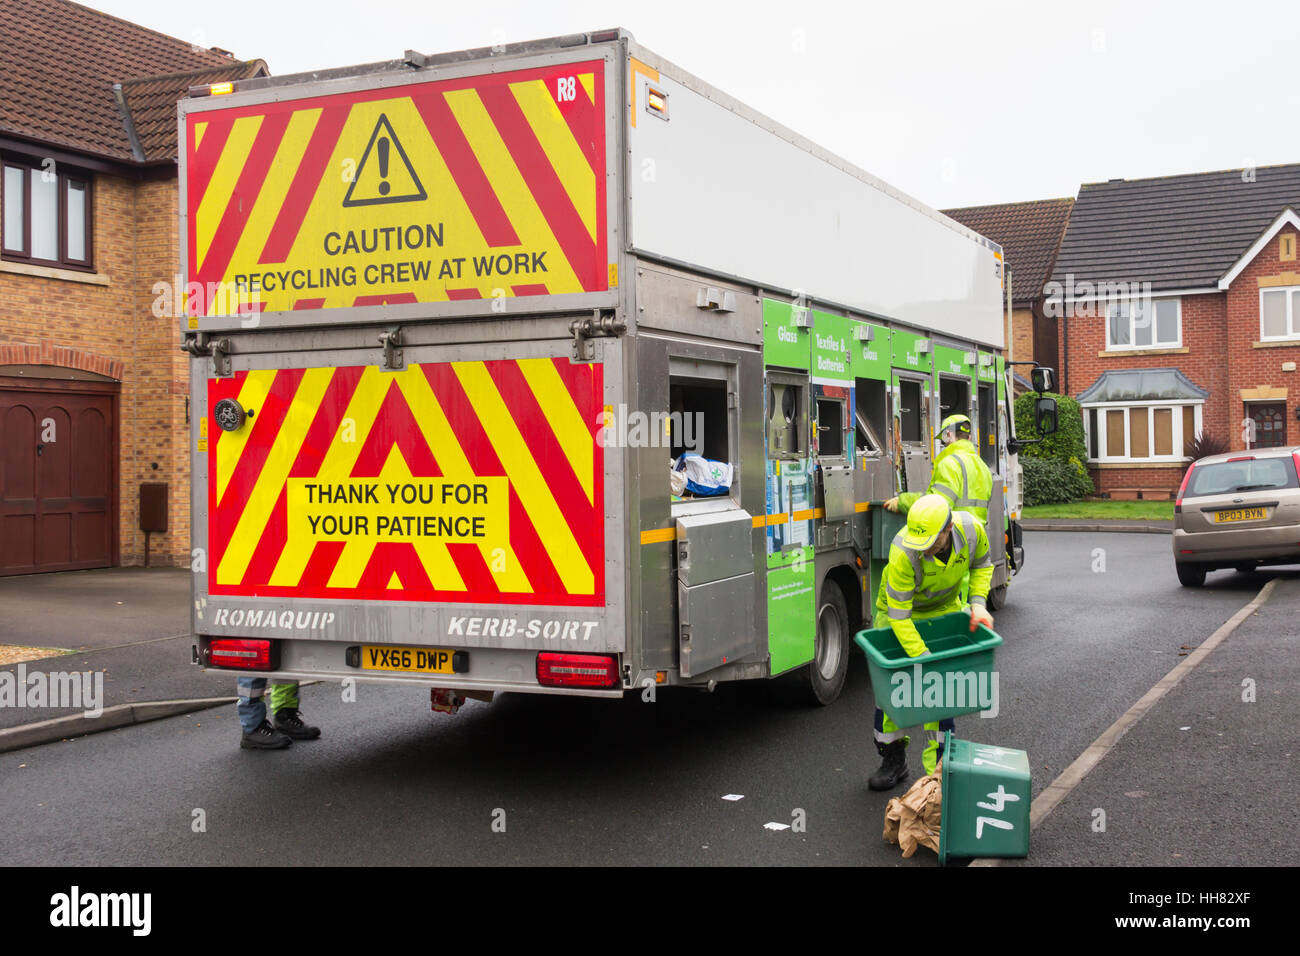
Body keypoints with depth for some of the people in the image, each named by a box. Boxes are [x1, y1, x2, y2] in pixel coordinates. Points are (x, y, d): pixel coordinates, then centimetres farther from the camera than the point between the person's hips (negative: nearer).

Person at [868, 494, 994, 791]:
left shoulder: (972, 529, -29)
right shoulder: (903, 552, -40)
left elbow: (982, 565, -3)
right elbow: (899, 616, -35)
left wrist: (978, 603, -18)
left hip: (944, 609, 2)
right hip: (897, 610, -2)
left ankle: (938, 764, 4)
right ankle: (894, 760, 14)